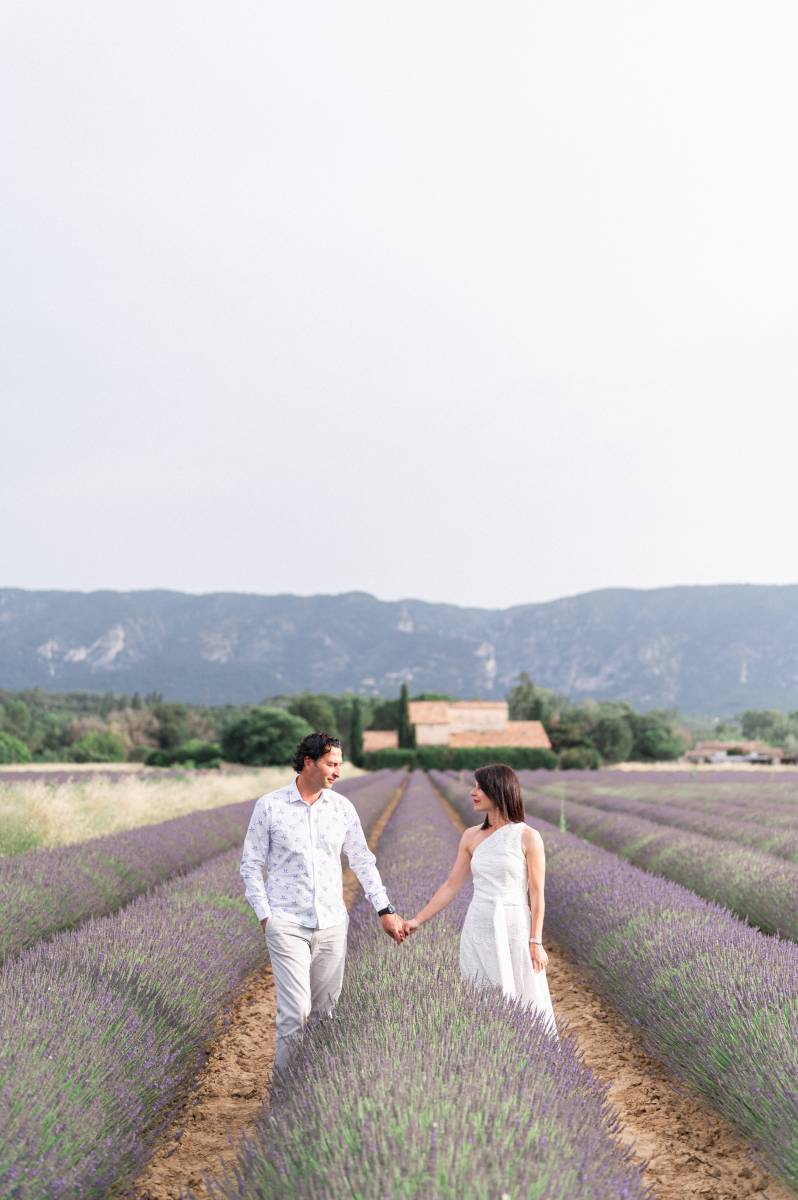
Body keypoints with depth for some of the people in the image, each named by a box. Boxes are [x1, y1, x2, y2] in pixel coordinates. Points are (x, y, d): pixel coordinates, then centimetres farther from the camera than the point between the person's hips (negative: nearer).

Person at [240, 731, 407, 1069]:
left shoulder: (342, 807, 5)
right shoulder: (269, 806, -4)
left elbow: (363, 861, 12)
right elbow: (251, 865, 1)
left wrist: (385, 910, 8)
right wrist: (265, 916, -6)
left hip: (332, 925, 4)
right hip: (287, 925, -4)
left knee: (324, 1012, 8)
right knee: (296, 1011, -11)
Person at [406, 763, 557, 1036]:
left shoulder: (528, 837, -5)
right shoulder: (471, 837, 7)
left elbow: (536, 893, -5)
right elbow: (451, 886, 10)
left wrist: (536, 941, -9)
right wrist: (418, 920, 6)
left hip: (514, 930, -4)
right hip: (478, 931, 4)